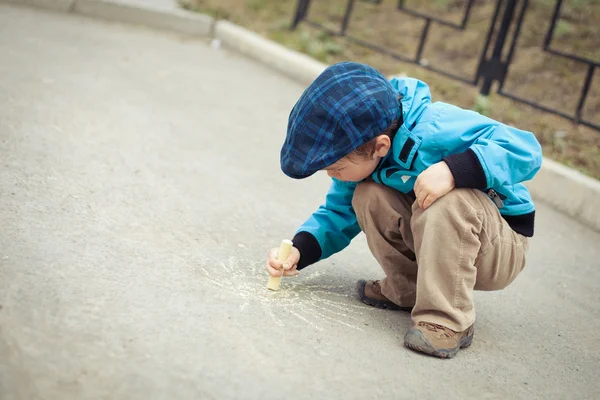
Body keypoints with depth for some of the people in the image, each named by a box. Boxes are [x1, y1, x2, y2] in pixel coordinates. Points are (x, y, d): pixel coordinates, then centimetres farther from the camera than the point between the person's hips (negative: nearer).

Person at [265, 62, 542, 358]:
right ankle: (407, 290, 1)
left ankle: (447, 321, -26)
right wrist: (300, 249, -12)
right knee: (367, 195, -14)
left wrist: (454, 170, -47)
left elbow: (524, 147, -34)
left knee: (449, 200, -37)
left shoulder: (435, 129, -31)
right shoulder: (363, 159, -7)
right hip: (440, 236, 7)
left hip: (503, 248, -6)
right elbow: (338, 215, 5)